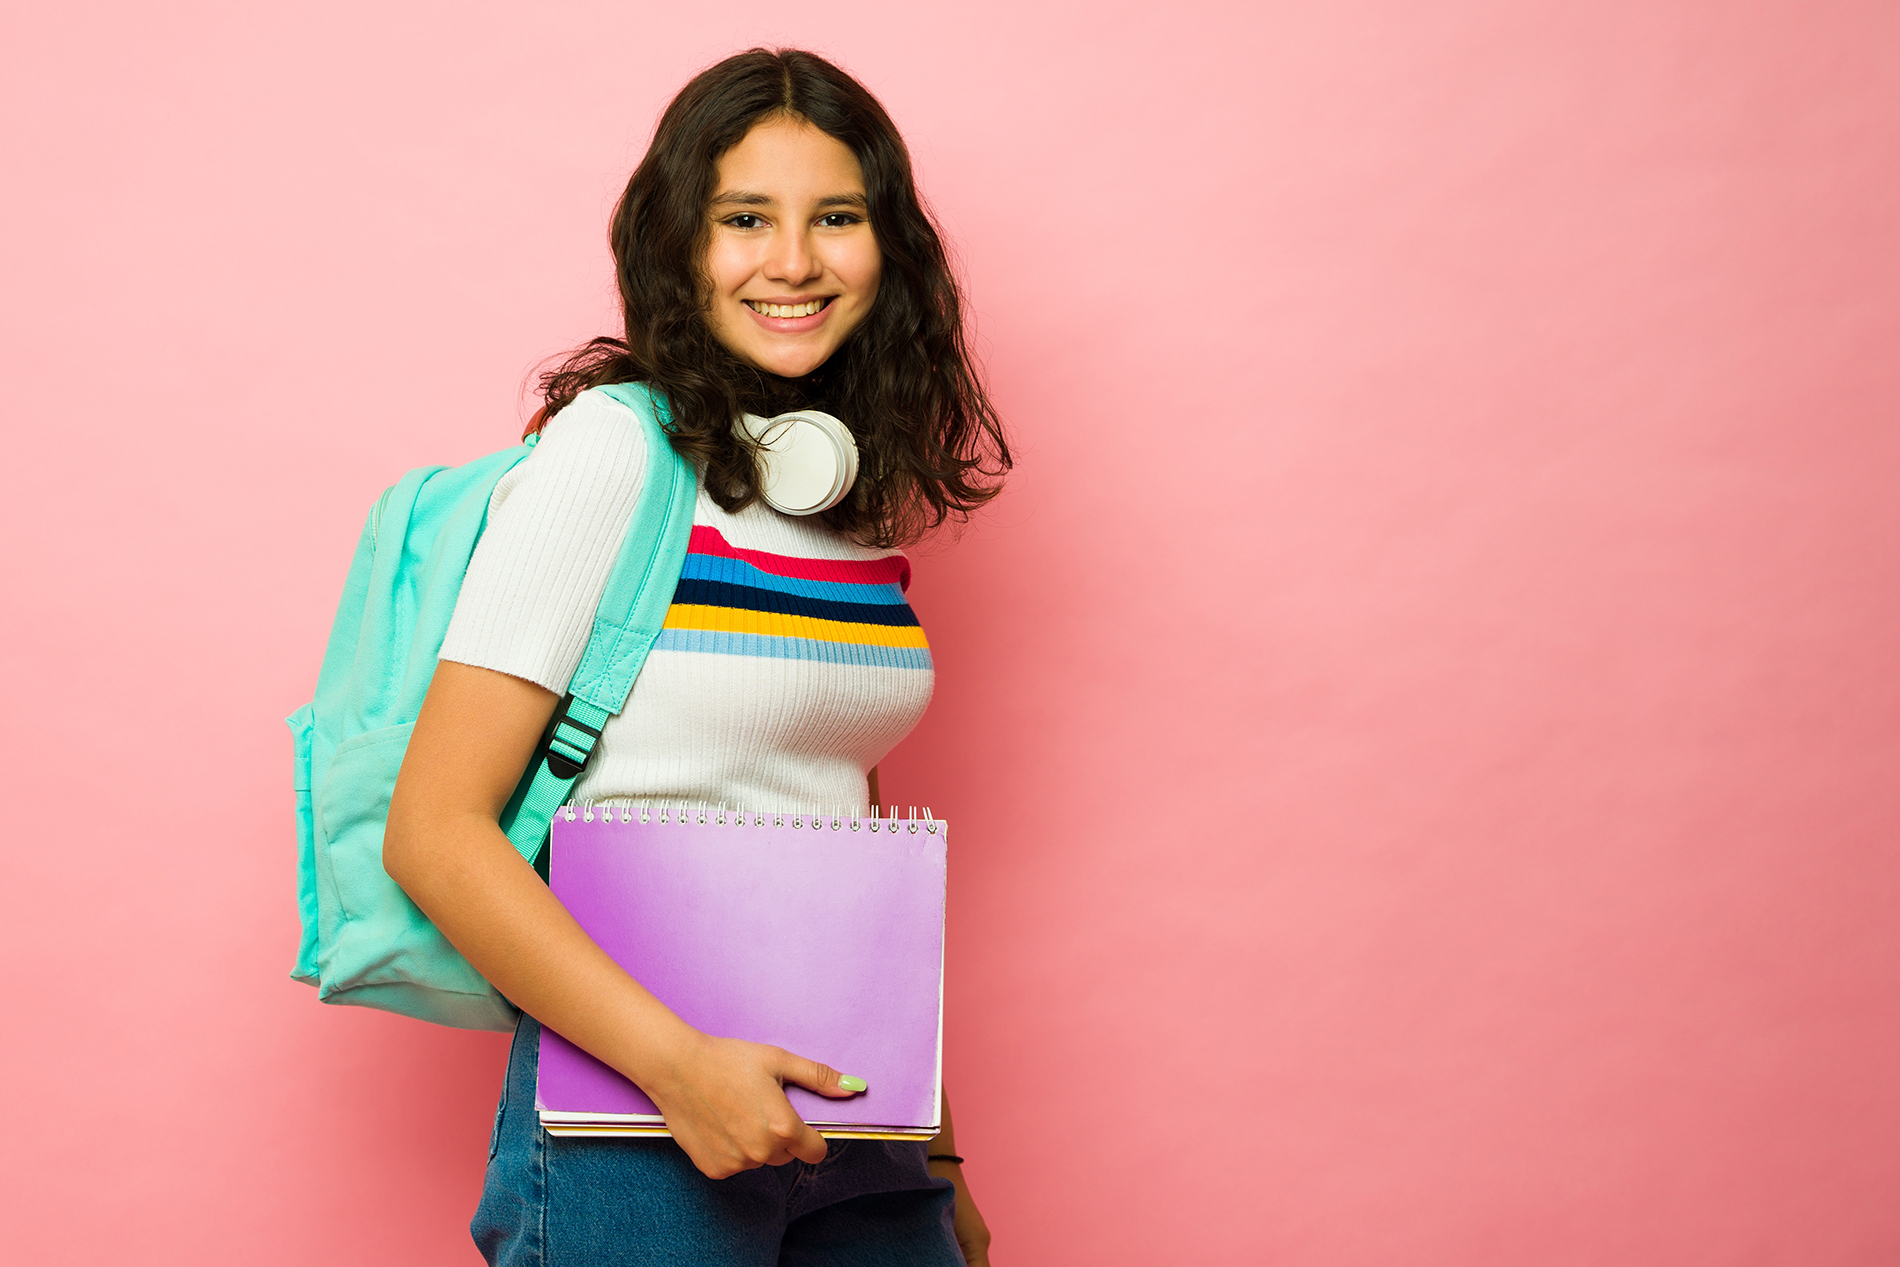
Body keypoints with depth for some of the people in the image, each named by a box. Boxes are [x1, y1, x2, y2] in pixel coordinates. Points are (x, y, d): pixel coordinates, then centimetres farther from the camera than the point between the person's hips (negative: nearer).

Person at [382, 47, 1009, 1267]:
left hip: (845, 1109, 6)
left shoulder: (864, 489, 8)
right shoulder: (612, 455, -11)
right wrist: (678, 1065, -22)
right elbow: (435, 831, -15)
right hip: (629, 1119, -6)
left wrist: (939, 1154, 15)